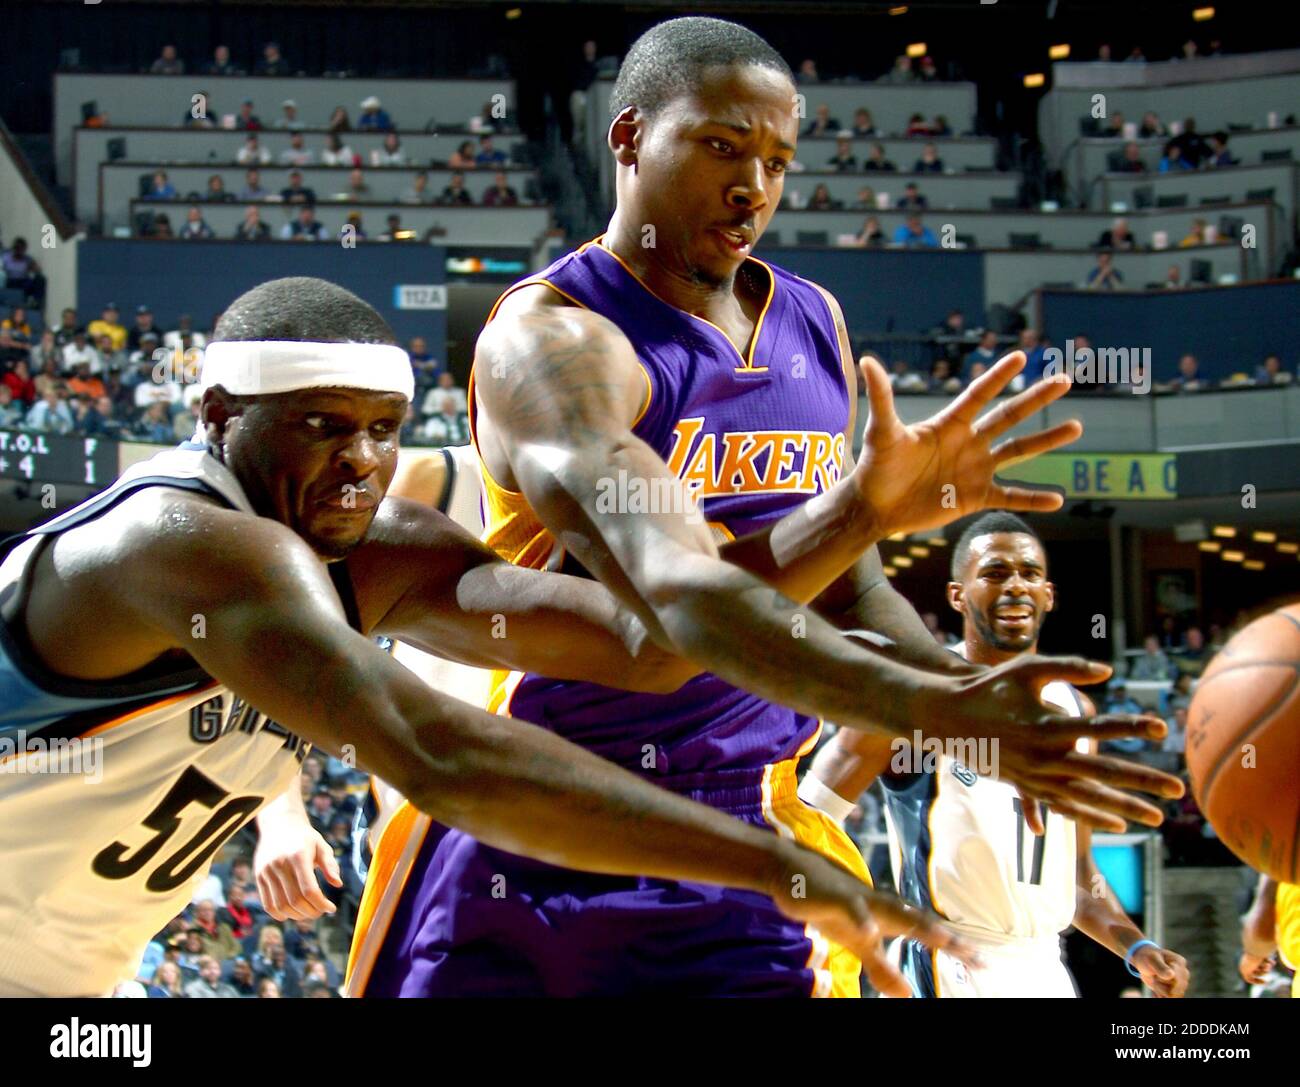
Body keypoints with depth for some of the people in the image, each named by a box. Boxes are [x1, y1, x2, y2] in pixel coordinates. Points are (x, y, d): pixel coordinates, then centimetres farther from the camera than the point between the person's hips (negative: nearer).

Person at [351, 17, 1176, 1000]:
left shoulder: (816, 324, 8)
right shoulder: (552, 340, -17)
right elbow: (681, 590, -33)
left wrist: (981, 703, -2)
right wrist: (929, 707, -46)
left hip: (744, 841, 5)